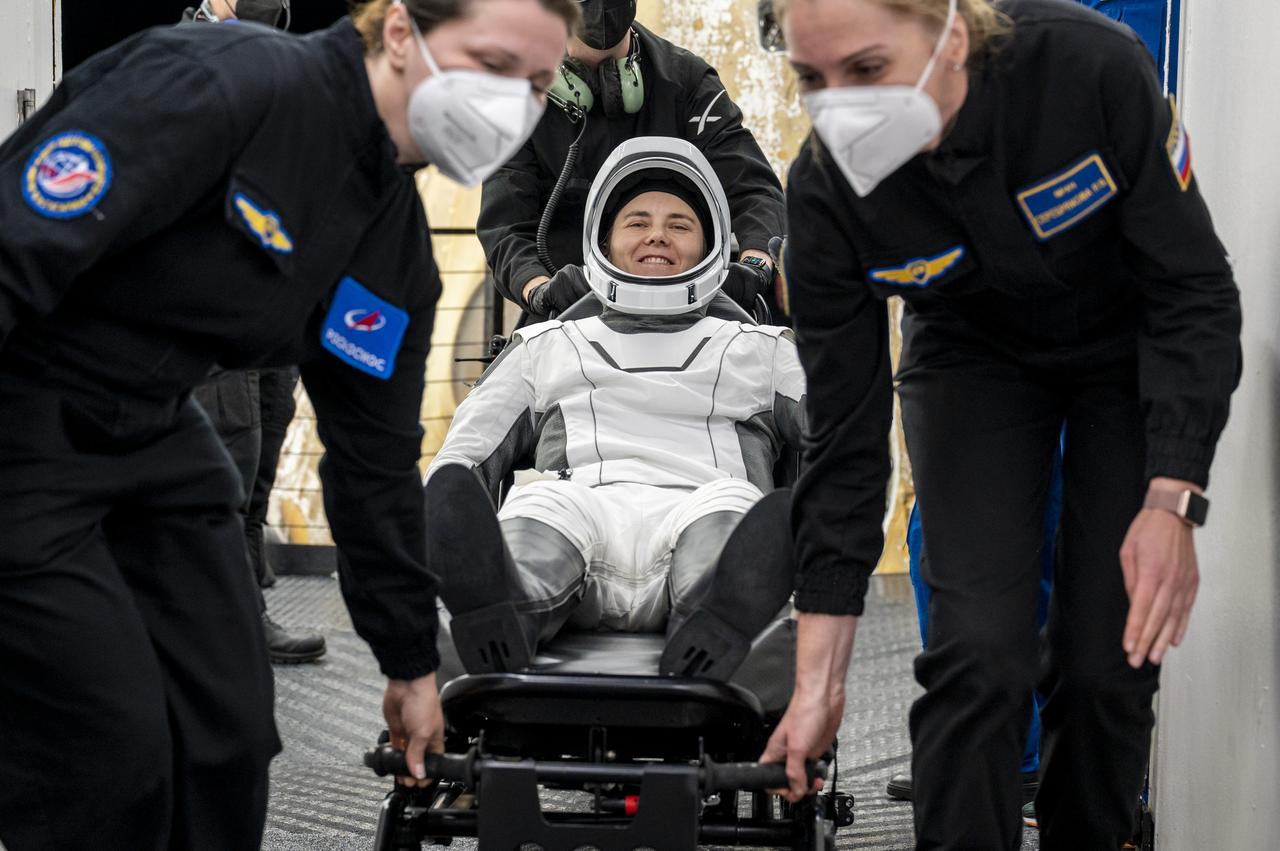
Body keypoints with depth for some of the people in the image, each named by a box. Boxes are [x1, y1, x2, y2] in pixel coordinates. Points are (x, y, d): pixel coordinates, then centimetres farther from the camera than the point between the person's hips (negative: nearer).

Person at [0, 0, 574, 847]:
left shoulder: (396, 252, 3)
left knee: (230, 731, 4)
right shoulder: (222, 85, -23)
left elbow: (378, 461, 13)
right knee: (113, 756, -9)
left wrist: (412, 660, 19)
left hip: (152, 440, 8)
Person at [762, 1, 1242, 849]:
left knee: (1110, 659, -6)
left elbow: (1195, 291, -23)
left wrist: (1173, 502, -30)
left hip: (1133, 355, -1)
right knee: (976, 647, -15)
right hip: (977, 359, 1)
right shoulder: (830, 190, -26)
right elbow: (844, 435, -20)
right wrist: (818, 680, -20)